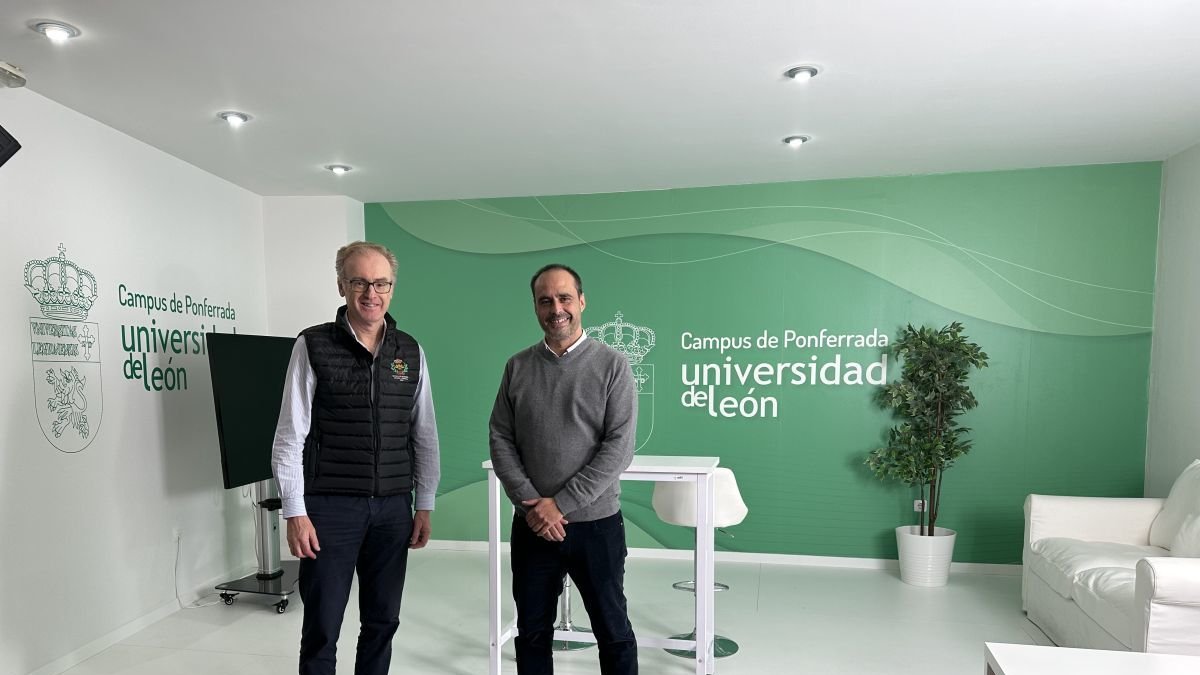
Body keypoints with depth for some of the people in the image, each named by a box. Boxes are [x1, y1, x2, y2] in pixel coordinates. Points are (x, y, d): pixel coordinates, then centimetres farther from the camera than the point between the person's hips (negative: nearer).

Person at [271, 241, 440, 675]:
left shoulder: (410, 352, 5)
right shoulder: (313, 346, -4)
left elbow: (425, 436, 8)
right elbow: (289, 437, -5)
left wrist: (424, 505, 6)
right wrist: (295, 512, -9)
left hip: (393, 509, 3)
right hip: (330, 507, -3)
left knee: (382, 622, 14)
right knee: (322, 628, 7)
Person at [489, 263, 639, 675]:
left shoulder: (612, 365, -6)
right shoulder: (518, 367, 3)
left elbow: (619, 447, -12)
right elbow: (500, 439, 1)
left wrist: (561, 504, -16)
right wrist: (530, 502, -12)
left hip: (596, 523, -3)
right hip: (532, 526, 3)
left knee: (613, 631, 12)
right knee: (532, 632, 17)